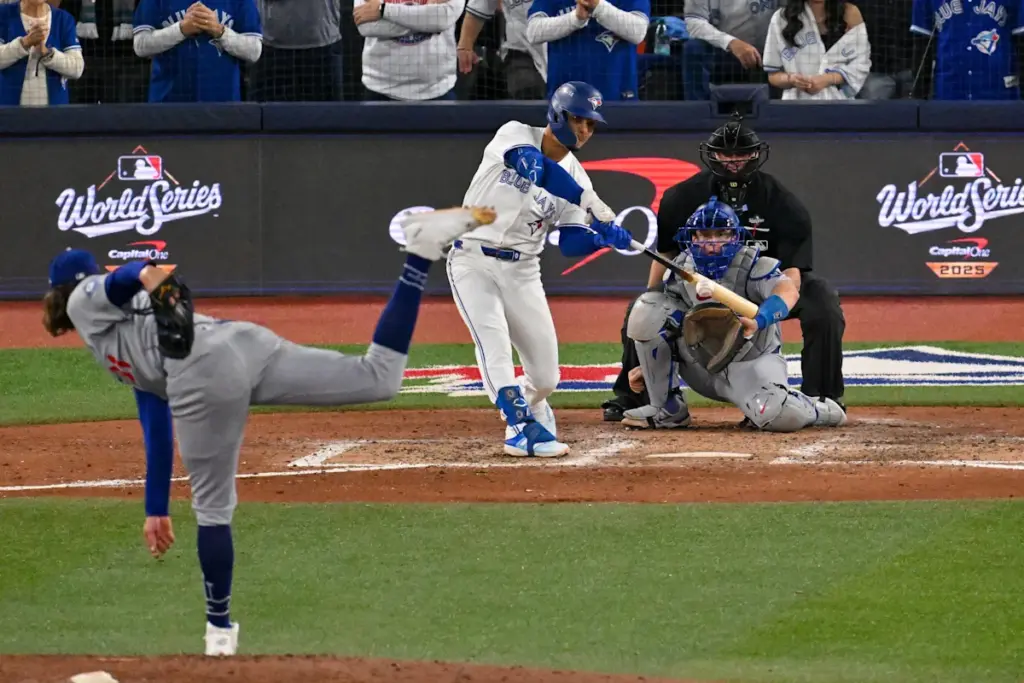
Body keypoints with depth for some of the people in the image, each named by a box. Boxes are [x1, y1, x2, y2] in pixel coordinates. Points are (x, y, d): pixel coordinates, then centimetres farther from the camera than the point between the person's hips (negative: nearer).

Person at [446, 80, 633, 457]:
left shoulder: (574, 176, 5)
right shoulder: (514, 136, -9)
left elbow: (570, 242, -1)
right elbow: (533, 166, -32)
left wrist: (603, 236, -23)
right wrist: (588, 201, -40)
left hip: (522, 270, 4)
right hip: (473, 261, -4)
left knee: (545, 376, 0)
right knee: (492, 337, -29)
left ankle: (529, 404, 32)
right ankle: (521, 425, -35)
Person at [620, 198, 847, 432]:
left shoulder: (752, 266, -16)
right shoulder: (680, 270, -2)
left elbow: (789, 291, -37)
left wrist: (758, 321, -55)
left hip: (752, 361, -4)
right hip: (702, 367, 4)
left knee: (778, 415, -36)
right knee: (648, 309, -14)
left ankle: (821, 411, 6)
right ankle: (666, 409, -5)